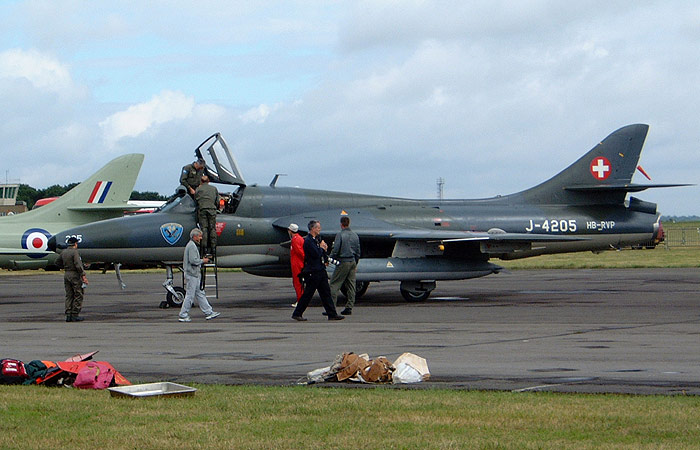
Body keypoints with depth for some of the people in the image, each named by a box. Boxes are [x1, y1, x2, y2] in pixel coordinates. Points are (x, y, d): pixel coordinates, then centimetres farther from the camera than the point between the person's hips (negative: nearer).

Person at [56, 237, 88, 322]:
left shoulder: (63, 252, 9)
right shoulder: (75, 252, -14)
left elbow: (57, 263, 21)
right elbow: (78, 265, -21)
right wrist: (83, 275, -20)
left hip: (66, 275, 7)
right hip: (75, 275, -7)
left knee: (69, 295, 10)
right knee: (78, 296, 0)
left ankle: (68, 315, 7)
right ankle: (75, 315, -3)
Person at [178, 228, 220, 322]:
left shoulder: (192, 245, 18)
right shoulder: (192, 246, -16)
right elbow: (193, 260, -24)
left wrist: (202, 260, 16)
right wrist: (203, 261, -10)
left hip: (195, 275, 11)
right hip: (192, 274, -11)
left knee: (200, 294, 10)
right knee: (190, 295, -5)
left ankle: (208, 312, 11)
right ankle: (183, 315, 0)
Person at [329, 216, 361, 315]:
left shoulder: (340, 235, -11)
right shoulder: (355, 235, 8)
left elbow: (335, 250, -13)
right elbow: (358, 252, 14)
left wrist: (330, 259, 4)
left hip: (343, 262, -6)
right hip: (353, 262, 6)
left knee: (334, 284, -3)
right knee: (351, 285, 9)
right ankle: (349, 308, 8)